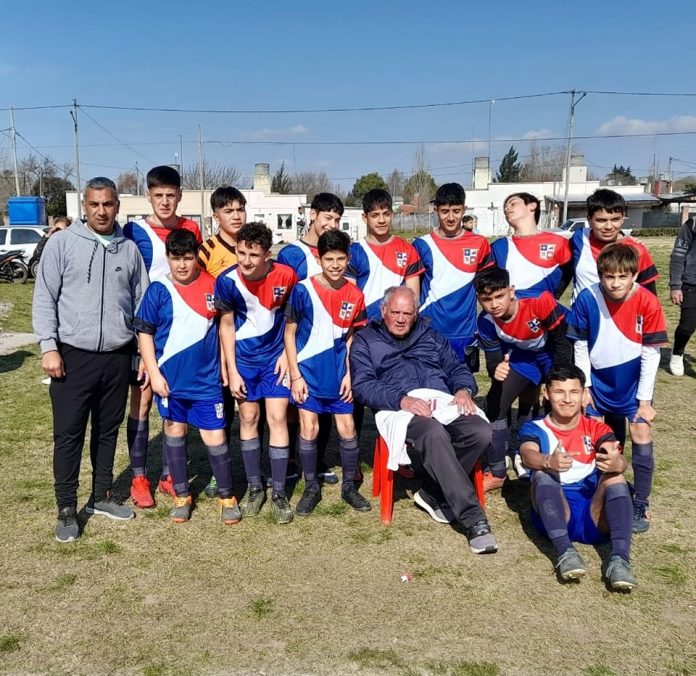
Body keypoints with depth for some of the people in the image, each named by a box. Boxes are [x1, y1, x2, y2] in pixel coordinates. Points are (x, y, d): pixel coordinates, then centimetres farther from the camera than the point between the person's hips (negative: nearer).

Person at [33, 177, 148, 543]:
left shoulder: (129, 249, 7)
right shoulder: (61, 242, -2)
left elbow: (141, 302, 11)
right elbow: (44, 298, -4)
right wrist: (48, 346, -12)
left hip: (118, 357, 3)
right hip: (73, 355, -3)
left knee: (108, 431, 14)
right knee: (69, 434, 1)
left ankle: (101, 497, 29)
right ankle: (67, 510, 14)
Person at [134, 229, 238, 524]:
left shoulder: (212, 285, -3)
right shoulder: (158, 290, -6)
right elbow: (144, 333, -3)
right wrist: (154, 373, -8)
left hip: (207, 379, 0)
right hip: (170, 379, 1)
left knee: (215, 438, -1)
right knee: (174, 433, 14)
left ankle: (227, 497, 18)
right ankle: (182, 496, 30)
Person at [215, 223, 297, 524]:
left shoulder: (286, 275, -19)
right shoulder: (227, 281, -17)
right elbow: (227, 325, -5)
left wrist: (287, 353, -8)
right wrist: (232, 370, -5)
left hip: (276, 357, -1)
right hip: (244, 359, 1)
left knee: (277, 418, -4)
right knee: (248, 418, 8)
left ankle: (279, 493, 6)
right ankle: (254, 487, 22)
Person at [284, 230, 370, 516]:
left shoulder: (354, 295, -3)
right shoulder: (303, 290, -12)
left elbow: (351, 337, 7)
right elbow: (289, 333, -6)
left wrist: (349, 374, -1)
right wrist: (295, 375, -9)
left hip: (339, 374, 3)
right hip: (308, 372, -2)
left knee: (347, 428, 5)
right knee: (309, 429, 1)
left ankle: (349, 486, 23)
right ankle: (311, 488, 19)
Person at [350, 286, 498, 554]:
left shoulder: (430, 336, 30)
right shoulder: (365, 341, 16)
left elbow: (458, 368, 24)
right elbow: (362, 385, 0)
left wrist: (464, 389, -2)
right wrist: (402, 399, -16)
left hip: (442, 401, 5)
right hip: (399, 409, -4)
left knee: (480, 432, -27)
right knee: (434, 434, -38)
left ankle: (434, 493, -10)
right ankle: (473, 518, -35)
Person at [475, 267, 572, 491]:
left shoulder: (540, 302, -37)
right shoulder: (486, 322, -24)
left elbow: (561, 342, -24)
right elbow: (493, 360, -17)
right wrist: (496, 370, -42)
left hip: (554, 352, -3)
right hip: (522, 355, 3)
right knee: (495, 402, -7)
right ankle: (496, 472, 5)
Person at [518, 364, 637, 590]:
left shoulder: (596, 428, 13)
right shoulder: (535, 429, 8)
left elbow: (618, 460, -9)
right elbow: (528, 455, -16)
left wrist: (617, 463, -35)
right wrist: (548, 461, -41)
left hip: (596, 516, 1)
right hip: (554, 516, -1)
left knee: (615, 476, -23)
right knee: (543, 475, -26)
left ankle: (619, 559, -36)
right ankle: (565, 552, -39)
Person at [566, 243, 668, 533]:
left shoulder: (648, 303, -20)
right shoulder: (587, 299, -18)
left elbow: (651, 352, -13)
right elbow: (580, 347, -8)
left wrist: (644, 398, -11)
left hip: (634, 383, -1)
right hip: (599, 381, 1)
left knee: (641, 435, -8)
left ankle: (641, 505, 4)